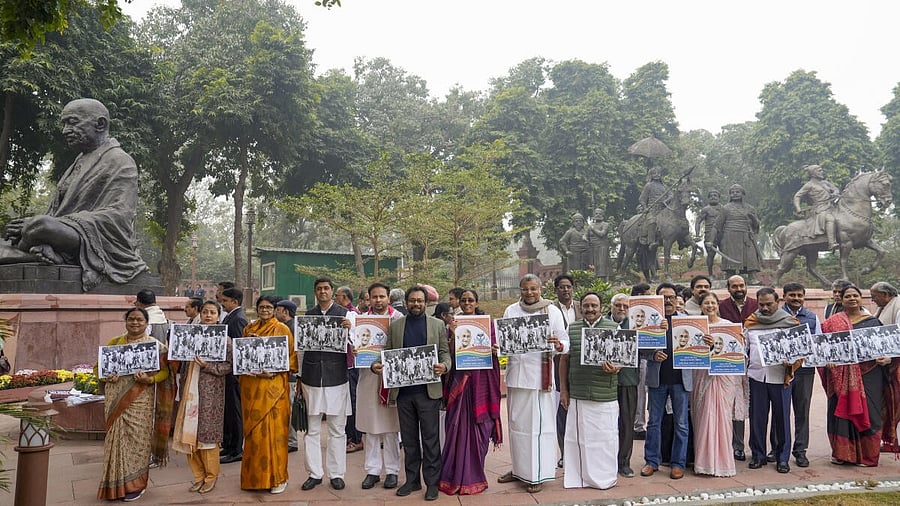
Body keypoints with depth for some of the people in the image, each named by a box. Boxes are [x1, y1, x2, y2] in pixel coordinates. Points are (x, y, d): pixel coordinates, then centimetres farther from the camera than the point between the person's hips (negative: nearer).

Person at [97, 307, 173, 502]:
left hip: (140, 400, -3)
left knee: (137, 439, 0)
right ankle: (115, 484, 19)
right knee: (116, 438, 6)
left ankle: (135, 484, 13)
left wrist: (149, 379, -21)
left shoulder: (155, 345, 1)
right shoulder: (114, 343, 11)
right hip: (115, 401, 3)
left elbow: (164, 371, -3)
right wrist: (107, 376, -10)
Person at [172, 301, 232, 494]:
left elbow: (228, 365, -9)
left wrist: (207, 366, -20)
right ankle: (199, 475, 20)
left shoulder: (224, 339, -2)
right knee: (190, 433, 6)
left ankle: (211, 476, 15)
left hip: (210, 392, -4)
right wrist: (182, 389, 7)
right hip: (190, 391, 5)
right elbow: (184, 363, 15)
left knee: (207, 433, -1)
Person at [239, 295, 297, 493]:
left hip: (273, 386, -4)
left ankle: (278, 477, 8)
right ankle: (254, 475, 19)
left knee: (274, 429, -2)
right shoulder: (249, 328, 12)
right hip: (251, 385, 4)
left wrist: (275, 371, -16)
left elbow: (292, 356, -2)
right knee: (253, 430, 7)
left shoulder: (282, 329, 0)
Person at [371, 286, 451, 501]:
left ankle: (432, 482, 12)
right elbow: (387, 352, 8)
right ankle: (412, 480, 23)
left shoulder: (437, 324, 6)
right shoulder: (395, 325, 10)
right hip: (403, 391, 2)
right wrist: (376, 364, -11)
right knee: (409, 438, 11)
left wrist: (444, 366, -17)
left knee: (430, 438, 2)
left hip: (428, 390, -2)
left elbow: (445, 352, 4)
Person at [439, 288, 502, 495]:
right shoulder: (454, 324, 6)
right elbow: (450, 353, -1)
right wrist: (453, 334, -15)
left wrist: (494, 350, -16)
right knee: (458, 426, 2)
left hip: (480, 380, 0)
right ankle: (456, 476, 13)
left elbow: (492, 351, 6)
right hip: (459, 379, 0)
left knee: (478, 425, 5)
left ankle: (474, 474, 18)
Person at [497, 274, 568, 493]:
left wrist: (557, 345, -24)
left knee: (538, 423, 0)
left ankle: (538, 474, 10)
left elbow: (565, 342, -2)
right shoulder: (511, 311, 7)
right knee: (516, 422, 12)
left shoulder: (552, 311, 0)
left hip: (540, 374, -3)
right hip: (516, 373, 3)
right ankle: (519, 468, 27)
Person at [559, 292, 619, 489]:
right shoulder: (571, 329, 8)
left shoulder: (614, 328, 5)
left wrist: (615, 368, -16)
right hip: (577, 394, 1)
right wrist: (563, 390, 7)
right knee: (578, 435, 6)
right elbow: (564, 359, 11)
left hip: (605, 394, -1)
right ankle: (579, 476, 17)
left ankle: (605, 477, 17)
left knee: (606, 436, 3)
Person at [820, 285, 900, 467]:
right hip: (841, 375, 0)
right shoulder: (833, 322, 5)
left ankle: (867, 455, 15)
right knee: (842, 410, 3)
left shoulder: (873, 322, 7)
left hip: (868, 375, 0)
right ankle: (842, 453, 13)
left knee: (868, 412, 3)